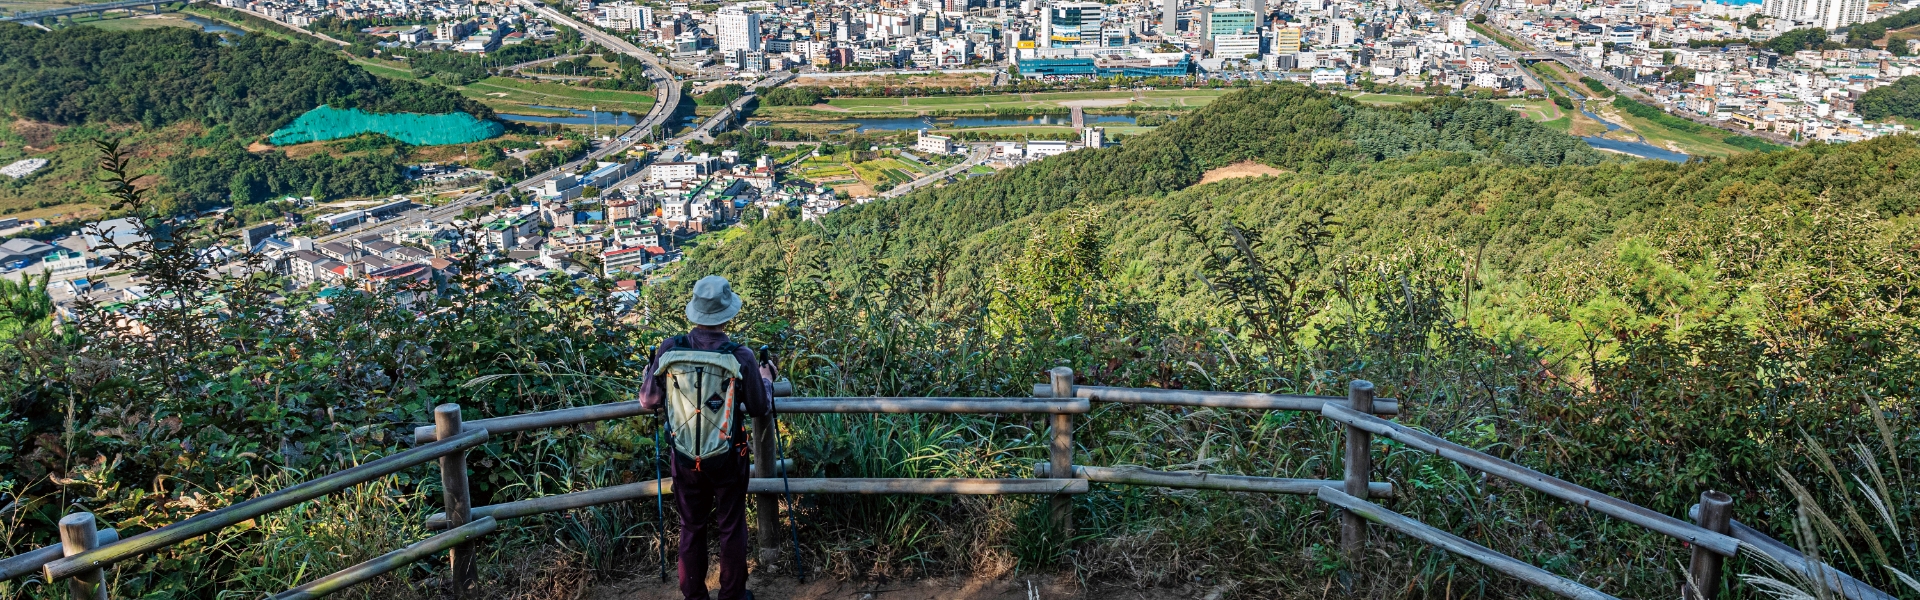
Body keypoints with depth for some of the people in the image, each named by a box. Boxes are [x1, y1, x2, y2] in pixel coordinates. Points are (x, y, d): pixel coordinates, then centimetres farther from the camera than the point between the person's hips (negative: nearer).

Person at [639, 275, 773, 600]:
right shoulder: (740, 357, -18)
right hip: (727, 459, -2)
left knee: (691, 528, 18)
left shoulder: (669, 350, -14)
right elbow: (760, 408, -5)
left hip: (686, 459, 2)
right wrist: (766, 380, 15)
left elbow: (648, 402, -2)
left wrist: (650, 370, 18)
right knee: (730, 528, 15)